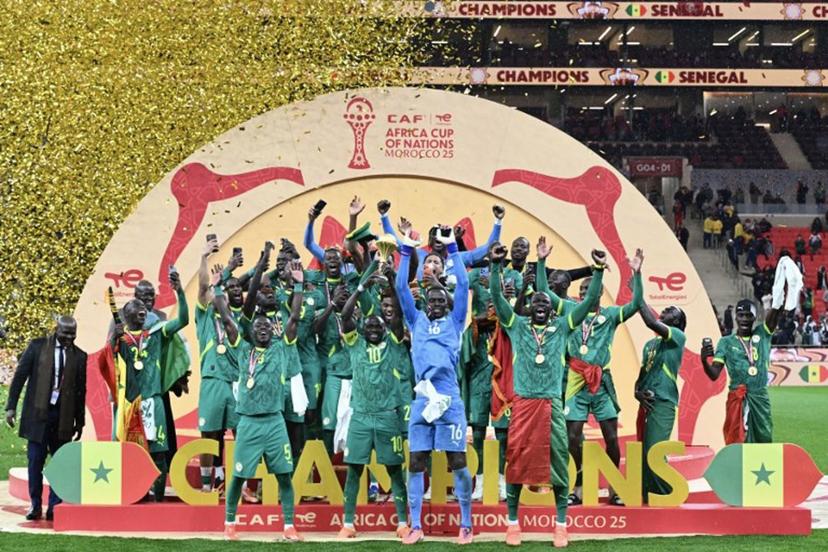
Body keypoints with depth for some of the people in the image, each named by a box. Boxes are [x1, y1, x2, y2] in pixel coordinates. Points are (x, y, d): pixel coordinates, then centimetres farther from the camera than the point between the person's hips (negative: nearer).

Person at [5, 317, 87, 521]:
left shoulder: (79, 356, 6)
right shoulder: (37, 346, 1)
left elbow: (81, 391, 10)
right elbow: (20, 376, 1)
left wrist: (79, 421, 11)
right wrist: (11, 406, -6)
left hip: (63, 416, 2)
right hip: (38, 412, -1)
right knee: (35, 461, 1)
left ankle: (55, 507, 7)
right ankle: (35, 505, 11)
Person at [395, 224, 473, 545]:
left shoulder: (454, 322, 13)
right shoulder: (417, 322, 17)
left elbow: (463, 284, 7)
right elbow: (401, 288, 13)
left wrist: (451, 248, 6)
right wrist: (406, 250, 9)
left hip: (449, 397, -2)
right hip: (421, 398, 2)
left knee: (458, 463, -1)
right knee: (416, 463, 1)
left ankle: (465, 525, 5)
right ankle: (416, 527, 6)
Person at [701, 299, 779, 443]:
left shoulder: (762, 335, 10)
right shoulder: (726, 342, 4)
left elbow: (775, 312, -3)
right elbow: (714, 375, -2)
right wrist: (704, 360, -23)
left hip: (761, 397, 3)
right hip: (738, 398, -3)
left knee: (764, 440, 9)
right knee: (737, 444, -9)